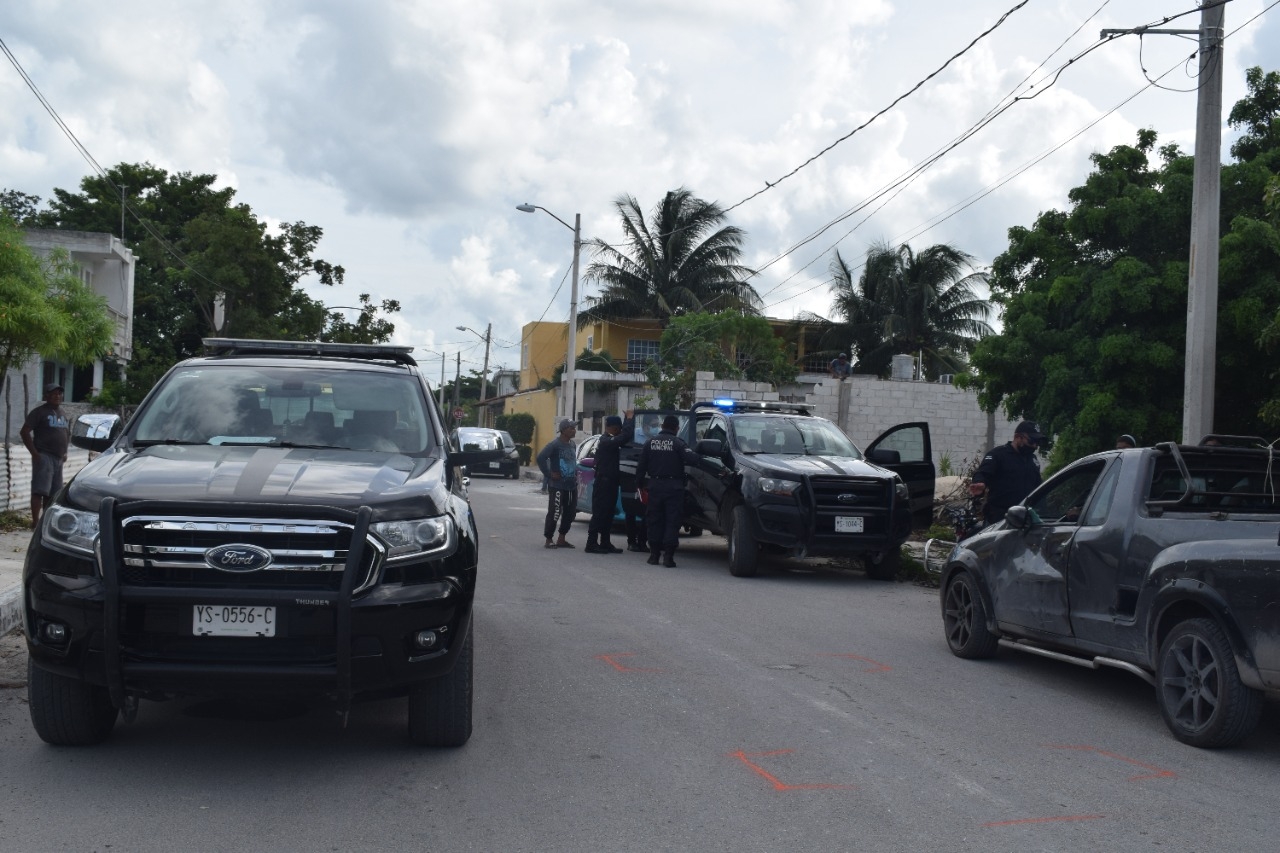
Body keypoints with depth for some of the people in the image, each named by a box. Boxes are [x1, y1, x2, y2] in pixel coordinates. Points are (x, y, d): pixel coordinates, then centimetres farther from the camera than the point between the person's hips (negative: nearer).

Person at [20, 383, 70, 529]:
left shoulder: (62, 413, 18)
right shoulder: (39, 412, -6)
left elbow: (68, 433, 30)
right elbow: (24, 432, -11)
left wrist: (65, 452, 16)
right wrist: (34, 452, -16)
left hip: (58, 458, 8)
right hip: (44, 456, -8)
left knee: (53, 493, 9)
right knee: (40, 490, -14)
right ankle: (35, 521, -18)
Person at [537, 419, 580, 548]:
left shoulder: (572, 445, 12)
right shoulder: (555, 444, -13)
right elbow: (541, 457, -21)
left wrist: (575, 474, 13)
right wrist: (549, 474, -17)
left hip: (571, 485, 8)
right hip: (557, 486, -8)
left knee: (570, 513, 11)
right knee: (554, 513, -5)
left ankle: (561, 539, 21)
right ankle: (548, 540, 4)